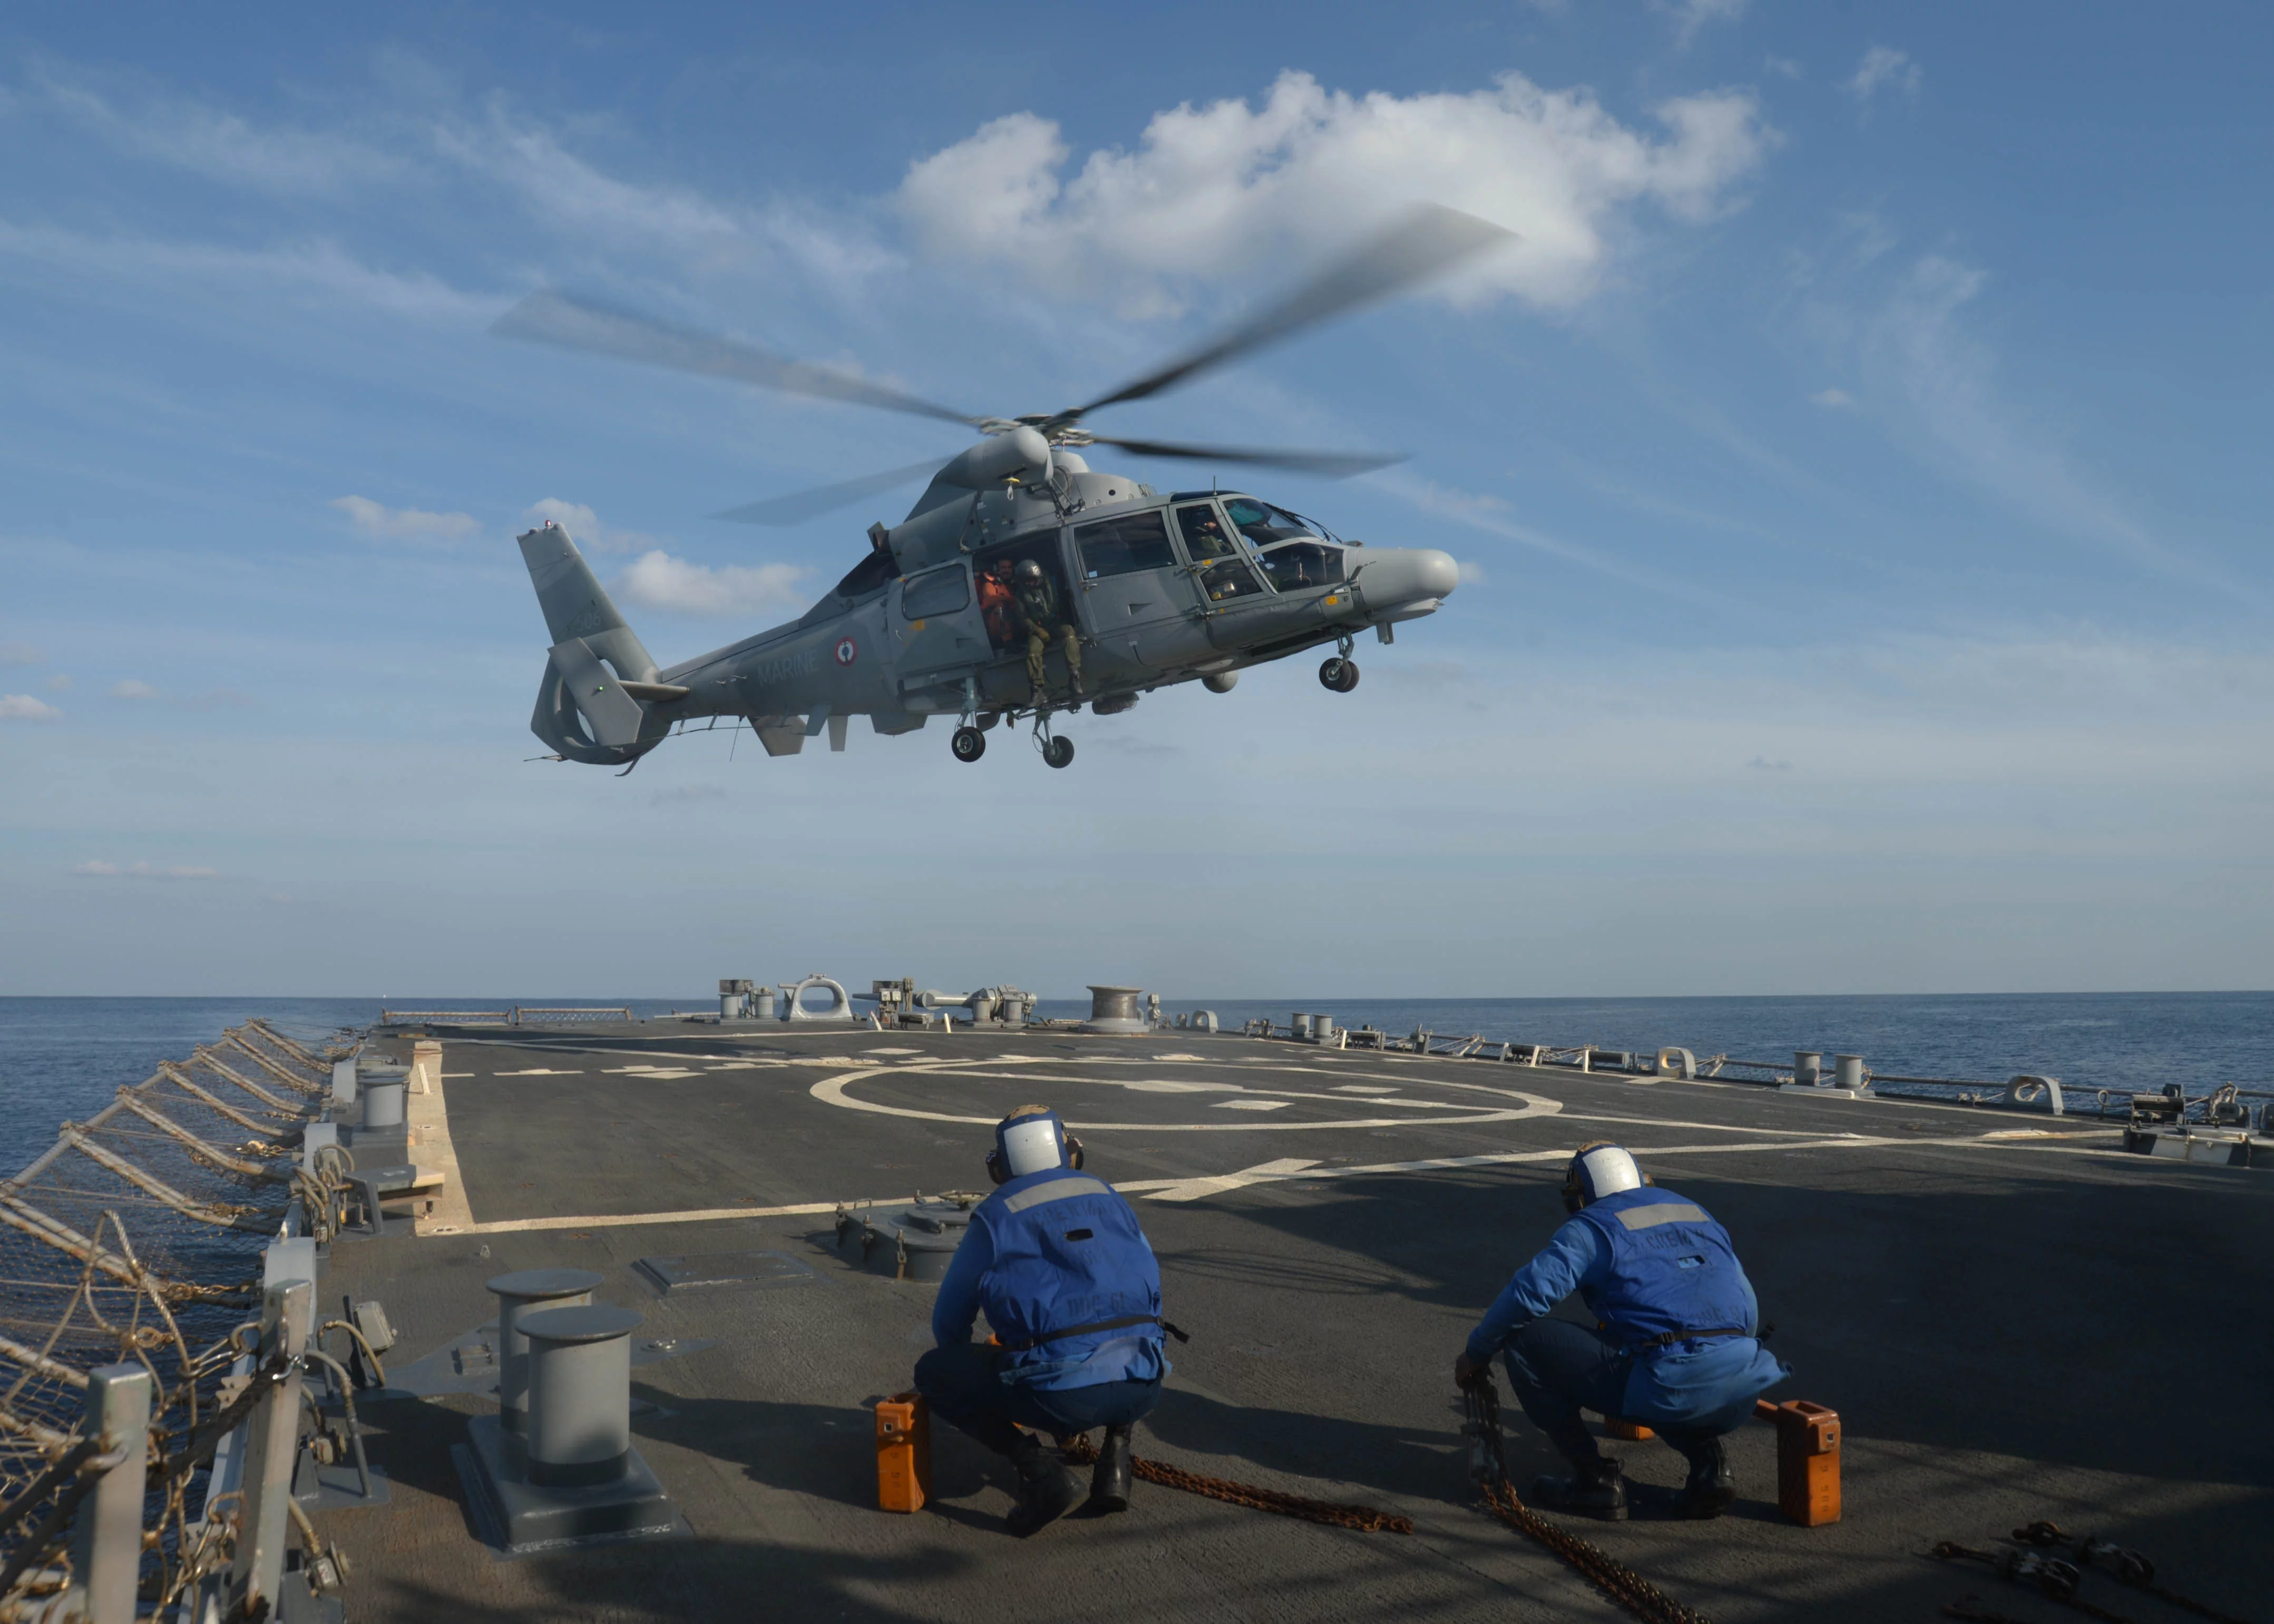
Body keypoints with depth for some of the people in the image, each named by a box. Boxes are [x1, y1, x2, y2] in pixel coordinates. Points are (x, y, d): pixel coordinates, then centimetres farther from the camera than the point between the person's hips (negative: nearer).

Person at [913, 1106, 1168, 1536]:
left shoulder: (994, 1217, 9)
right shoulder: (1108, 1198, 20)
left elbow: (949, 1319, 19)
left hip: (1057, 1393, -4)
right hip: (1140, 1391, 4)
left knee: (932, 1375, 15)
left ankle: (1037, 1467, -1)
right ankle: (1115, 1451, 16)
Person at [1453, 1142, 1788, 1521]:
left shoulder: (1591, 1226, 7)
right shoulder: (1698, 1214, 27)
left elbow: (1529, 1291, -6)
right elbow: (1748, 1308, 34)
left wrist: (1476, 1353, 10)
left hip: (1670, 1385, -7)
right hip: (1741, 1394, 7)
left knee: (1525, 1341, 5)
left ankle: (1595, 1480, 6)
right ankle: (1710, 1463, 14)